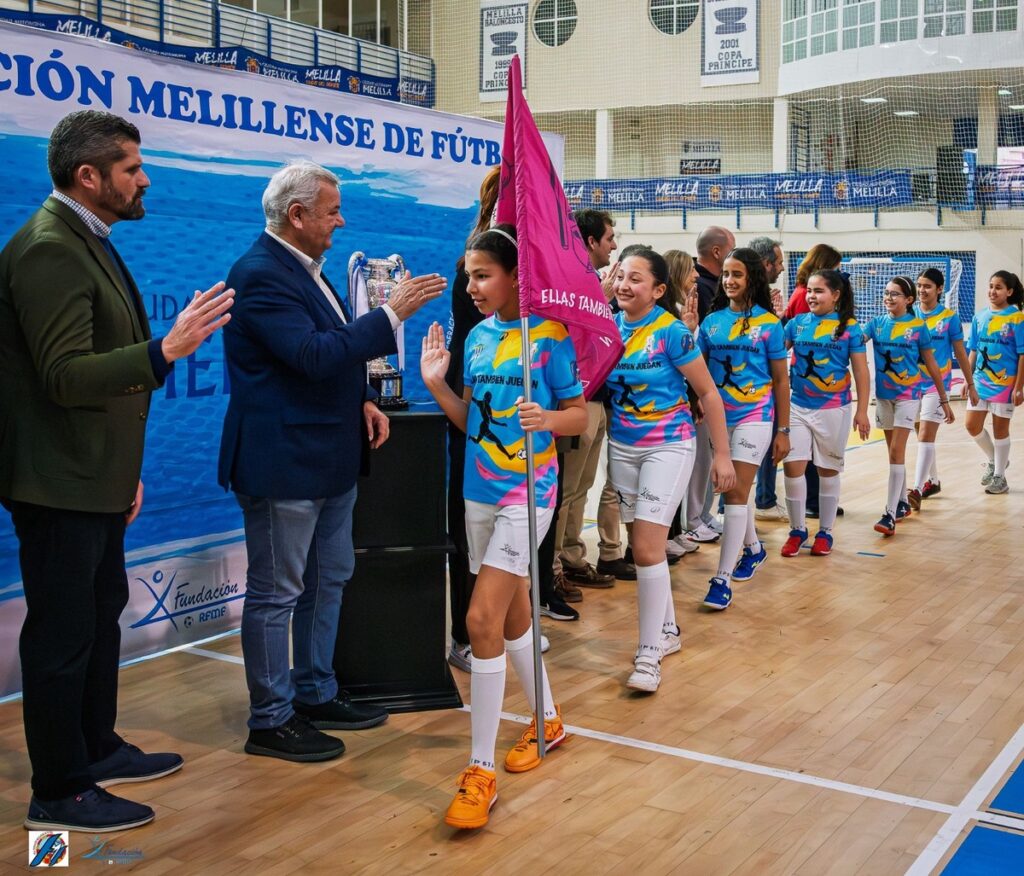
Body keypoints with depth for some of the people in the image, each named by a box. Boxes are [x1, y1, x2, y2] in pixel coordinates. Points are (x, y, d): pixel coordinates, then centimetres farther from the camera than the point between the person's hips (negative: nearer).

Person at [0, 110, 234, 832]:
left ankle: (96, 747, 37)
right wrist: (165, 351, -38)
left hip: (96, 477, 11)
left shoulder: (87, 243, 13)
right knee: (63, 634, 0)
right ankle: (59, 794, 14)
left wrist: (126, 468, 20)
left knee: (103, 612, 21)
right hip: (60, 482, -10)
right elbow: (65, 376, -27)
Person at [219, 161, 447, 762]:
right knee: (277, 593, 2)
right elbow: (313, 354, -27)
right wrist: (392, 314, -24)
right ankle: (271, 721, 15)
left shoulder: (306, 269, 13)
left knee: (329, 580, 19)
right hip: (284, 461, -10)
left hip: (330, 458, 11)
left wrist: (362, 400, 5)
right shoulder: (260, 275, -18)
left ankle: (316, 695, 34)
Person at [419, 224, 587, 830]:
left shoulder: (549, 335, -10)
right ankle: (548, 721, 38)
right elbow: (470, 420, 11)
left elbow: (581, 417, -7)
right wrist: (437, 384, -3)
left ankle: (481, 770, -4)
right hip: (480, 491, 7)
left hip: (527, 493, -7)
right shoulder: (477, 337, 8)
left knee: (483, 619, -13)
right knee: (513, 614, 17)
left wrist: (546, 418, -26)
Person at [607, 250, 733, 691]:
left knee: (647, 548, -11)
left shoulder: (672, 332, -14)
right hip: (622, 447, 5)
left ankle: (649, 654, 0)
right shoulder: (609, 327, 0)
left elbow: (709, 394, -8)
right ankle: (667, 630, 31)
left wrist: (722, 455, -9)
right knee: (642, 546, 12)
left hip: (667, 447, -5)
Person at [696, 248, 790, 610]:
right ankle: (753, 547, 42)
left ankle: (723, 578, -8)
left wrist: (783, 431, -1)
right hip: (718, 417, 4)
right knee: (736, 489, 17)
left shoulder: (769, 323, -3)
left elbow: (781, 380, 0)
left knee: (736, 491, -9)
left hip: (754, 417, -4)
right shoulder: (712, 321, 5)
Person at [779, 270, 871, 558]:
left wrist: (862, 411, -7)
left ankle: (825, 531, 21)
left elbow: (861, 371, -3)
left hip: (833, 408, -2)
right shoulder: (797, 323, 4)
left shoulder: (849, 327, -4)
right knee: (793, 467, -4)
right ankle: (797, 529, 14)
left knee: (828, 470, 9)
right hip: (798, 407, 2)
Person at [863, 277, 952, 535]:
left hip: (908, 395, -4)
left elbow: (931, 364, 1)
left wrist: (944, 400, 4)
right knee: (894, 452, 14)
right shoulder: (877, 323, 3)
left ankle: (890, 514, -13)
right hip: (883, 395, 4)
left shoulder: (918, 326, -5)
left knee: (896, 452, -11)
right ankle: (902, 503, 28)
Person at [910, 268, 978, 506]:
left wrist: (970, 384, 7)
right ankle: (933, 480, 33)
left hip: (937, 383, -4)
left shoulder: (949, 317, -4)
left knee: (925, 435, -13)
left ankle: (917, 490, -17)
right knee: (923, 434, 15)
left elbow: (960, 353, 4)